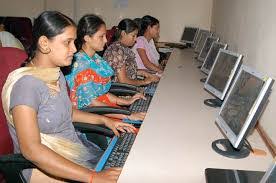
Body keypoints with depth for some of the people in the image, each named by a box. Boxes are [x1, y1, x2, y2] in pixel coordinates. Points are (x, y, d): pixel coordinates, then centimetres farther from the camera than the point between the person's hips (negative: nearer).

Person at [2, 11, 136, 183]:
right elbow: (31, 149, -27)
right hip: (43, 165, -7)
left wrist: (104, 120, 7)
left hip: (76, 146, 8)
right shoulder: (26, 83, -22)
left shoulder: (57, 73, 4)